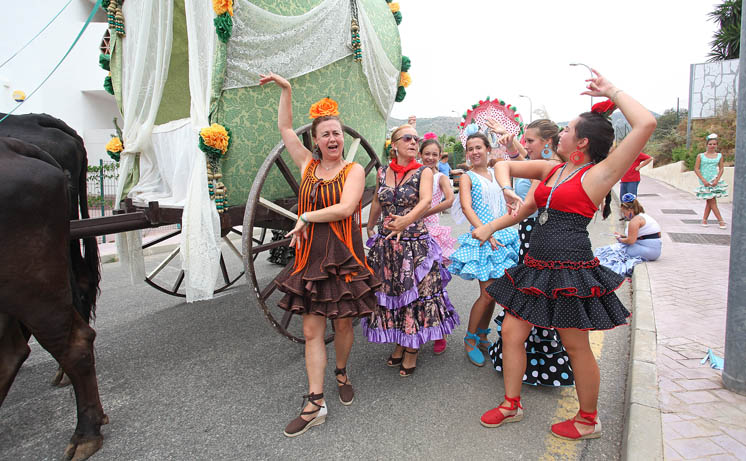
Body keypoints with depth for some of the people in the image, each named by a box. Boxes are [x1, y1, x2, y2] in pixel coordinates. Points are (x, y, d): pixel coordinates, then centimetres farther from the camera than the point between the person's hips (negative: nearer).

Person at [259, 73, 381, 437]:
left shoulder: (354, 170, -1)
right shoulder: (308, 165, 9)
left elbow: (345, 208, -17)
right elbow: (284, 127, 17)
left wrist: (306, 217, -12)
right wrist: (285, 89, 13)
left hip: (344, 257, -3)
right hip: (310, 257, 3)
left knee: (343, 324, 10)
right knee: (312, 331, 3)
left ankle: (341, 374, 38)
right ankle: (315, 403, 12)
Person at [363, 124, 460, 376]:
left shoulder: (424, 172, -4)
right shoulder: (383, 172, 6)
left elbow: (426, 200, -22)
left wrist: (407, 219, -40)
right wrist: (370, 228, 31)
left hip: (416, 243, -3)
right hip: (385, 244, 3)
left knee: (415, 294, 2)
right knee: (390, 292, 10)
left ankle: (412, 351, 21)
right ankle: (399, 344, 31)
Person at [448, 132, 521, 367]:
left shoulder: (496, 173, 14)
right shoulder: (468, 177, -2)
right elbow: (466, 208, -15)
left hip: (502, 236, 5)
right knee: (487, 293, -8)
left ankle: (482, 336, 25)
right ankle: (470, 339, 10)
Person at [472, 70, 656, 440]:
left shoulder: (599, 174, -9)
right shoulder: (551, 170, 11)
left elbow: (646, 124, -20)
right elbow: (504, 166, 22)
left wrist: (611, 90, -8)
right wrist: (507, 191, 4)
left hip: (571, 272, -7)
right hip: (536, 267, 7)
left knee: (576, 346, 8)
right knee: (511, 332, 10)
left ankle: (588, 420, 31)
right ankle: (511, 405, 29)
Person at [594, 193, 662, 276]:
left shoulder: (635, 220, -14)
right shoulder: (645, 216, 18)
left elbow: (631, 241, -20)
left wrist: (620, 239, -2)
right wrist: (623, 236, 15)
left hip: (647, 251, -10)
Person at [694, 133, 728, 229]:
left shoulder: (719, 156, 6)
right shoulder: (701, 156, -1)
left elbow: (721, 169, 4)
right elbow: (696, 169, -3)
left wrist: (717, 180, -10)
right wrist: (703, 180, -11)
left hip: (715, 181, 3)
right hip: (705, 181, -2)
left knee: (710, 201, 5)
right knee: (712, 201, -4)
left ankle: (704, 219, 16)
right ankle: (720, 220, 2)